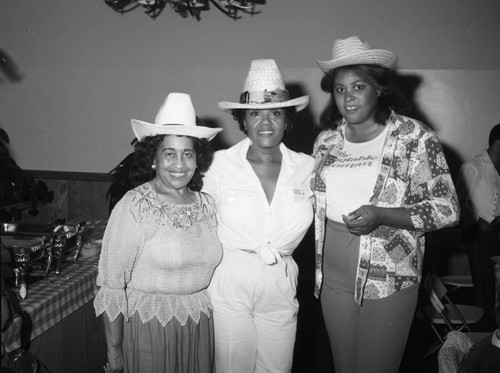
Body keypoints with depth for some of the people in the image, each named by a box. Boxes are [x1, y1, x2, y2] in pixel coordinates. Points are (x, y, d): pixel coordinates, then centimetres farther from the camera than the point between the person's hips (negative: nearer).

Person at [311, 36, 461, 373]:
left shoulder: (415, 137, -9)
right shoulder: (326, 140, 5)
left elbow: (448, 208, -11)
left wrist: (381, 216, -23)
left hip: (389, 279, -4)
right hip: (333, 275, 5)